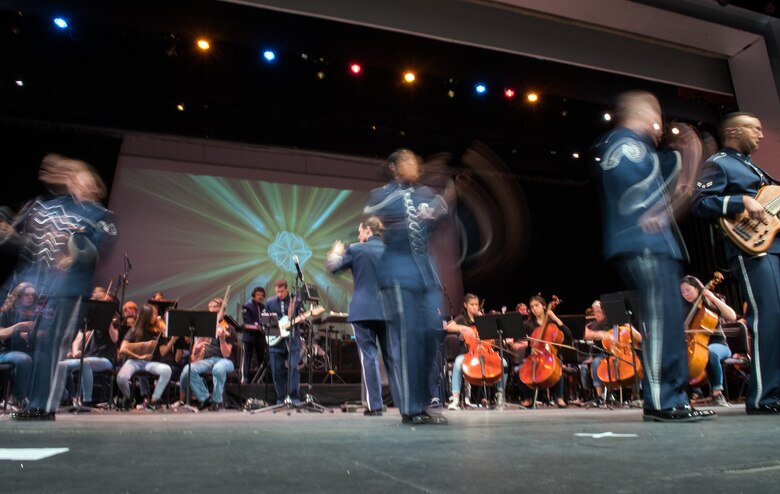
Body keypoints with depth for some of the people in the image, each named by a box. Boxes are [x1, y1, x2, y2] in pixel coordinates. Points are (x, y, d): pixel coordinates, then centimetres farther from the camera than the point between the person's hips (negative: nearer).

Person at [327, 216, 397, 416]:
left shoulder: (356, 249, -2)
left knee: (369, 356, 0)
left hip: (363, 311, -3)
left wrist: (335, 253, 23)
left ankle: (375, 405, -1)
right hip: (387, 310, 3)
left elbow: (332, 267, 5)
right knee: (392, 356, 9)